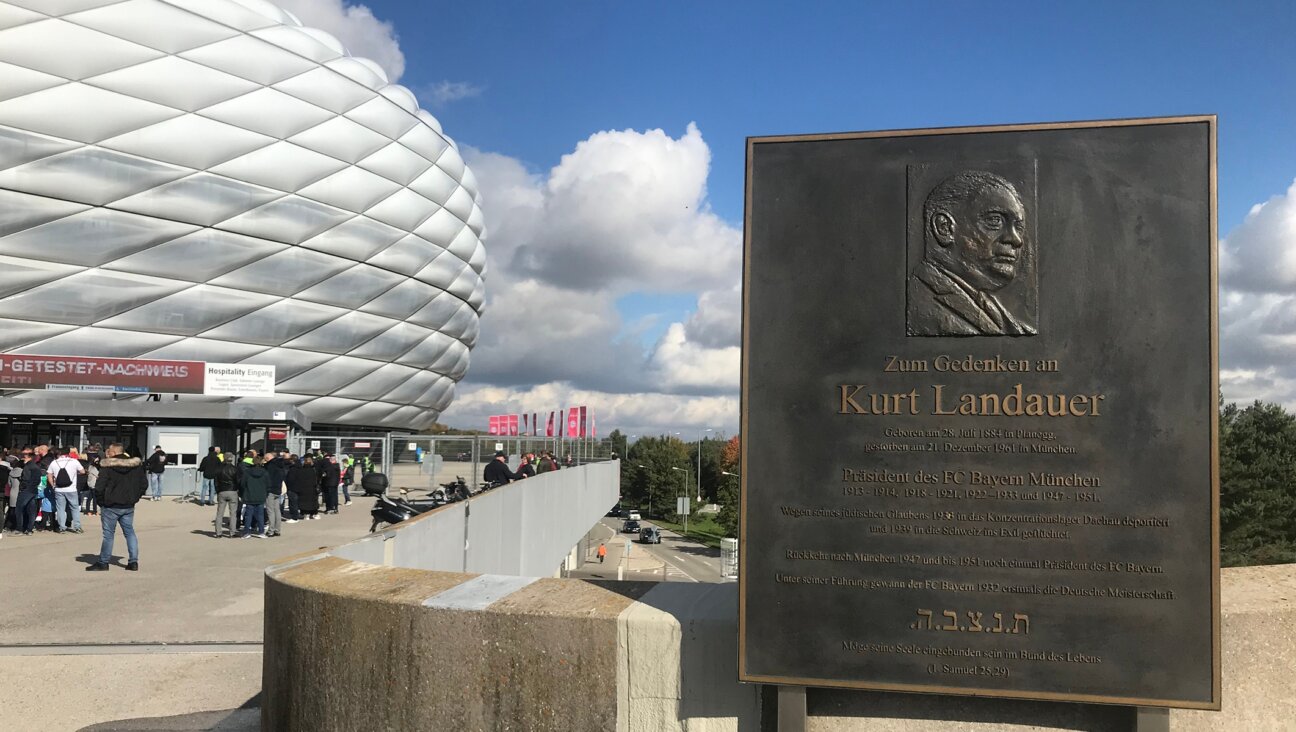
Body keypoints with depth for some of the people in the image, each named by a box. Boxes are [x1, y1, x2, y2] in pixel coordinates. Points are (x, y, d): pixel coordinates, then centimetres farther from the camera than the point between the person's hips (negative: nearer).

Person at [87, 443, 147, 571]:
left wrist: (101, 502, -2)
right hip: (129, 506, 5)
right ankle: (134, 562, 10)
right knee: (130, 532, 12)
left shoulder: (107, 467, -13)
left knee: (108, 534, 4)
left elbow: (99, 487, -16)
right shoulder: (136, 466, 3)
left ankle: (103, 562, 12)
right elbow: (144, 484, 9)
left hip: (111, 506, -5)